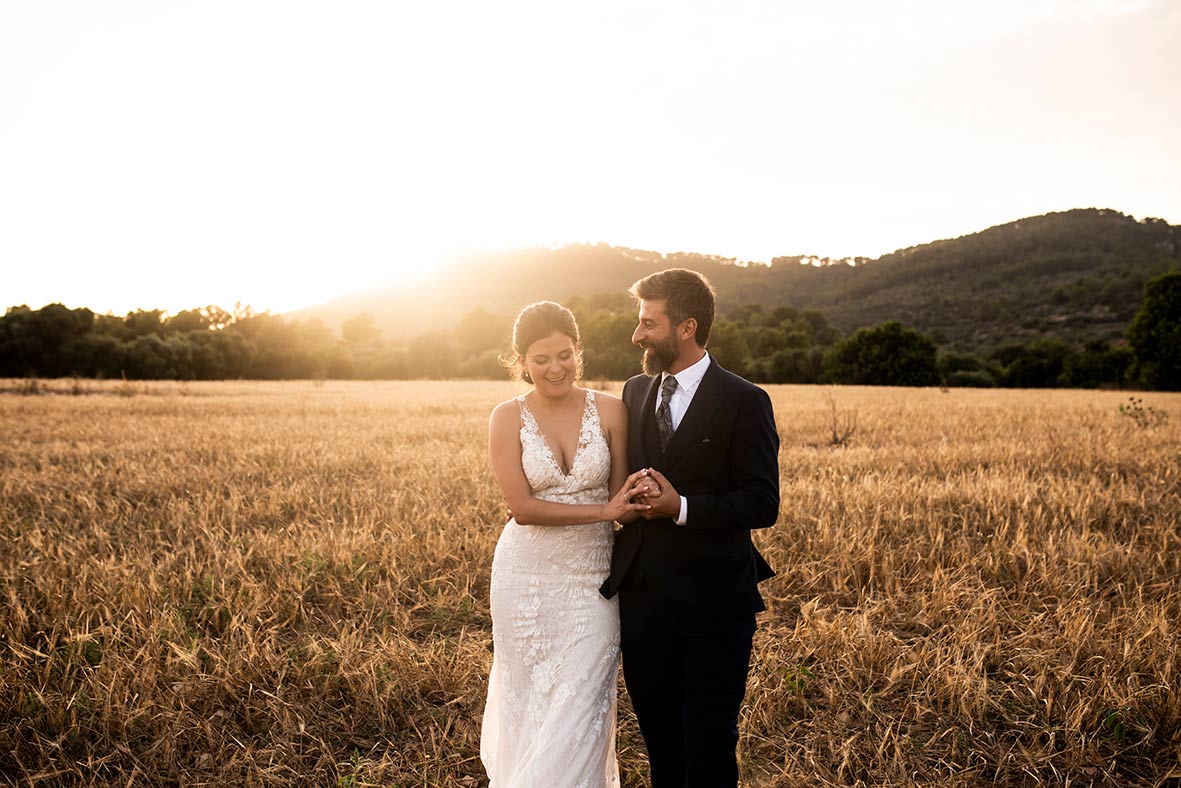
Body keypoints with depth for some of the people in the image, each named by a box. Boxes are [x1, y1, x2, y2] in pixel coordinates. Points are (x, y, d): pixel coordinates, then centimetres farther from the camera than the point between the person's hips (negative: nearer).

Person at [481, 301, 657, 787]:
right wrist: (604, 510, -21)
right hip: (528, 578, 0)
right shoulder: (508, 418, -6)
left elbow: (620, 501, 1)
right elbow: (521, 508, -13)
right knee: (529, 704, 13)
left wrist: (636, 497, -23)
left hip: (592, 579, 0)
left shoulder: (610, 410, -3)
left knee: (580, 708, 1)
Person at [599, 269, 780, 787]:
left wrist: (681, 508, -22)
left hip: (714, 608, -5)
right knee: (660, 744, 17)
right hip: (643, 602, 5)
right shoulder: (635, 391, 8)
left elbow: (762, 505, -13)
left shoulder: (743, 402, -9)